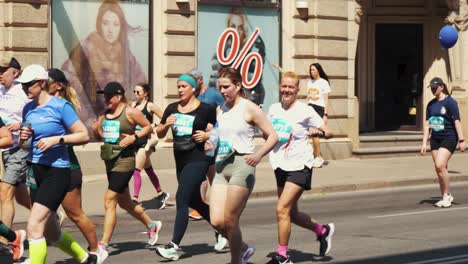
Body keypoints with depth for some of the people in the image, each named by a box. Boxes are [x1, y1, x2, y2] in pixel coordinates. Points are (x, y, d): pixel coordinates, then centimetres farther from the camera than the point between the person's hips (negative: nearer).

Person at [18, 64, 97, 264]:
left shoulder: (60, 106, -10)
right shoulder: (28, 109, 9)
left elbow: (84, 135, -10)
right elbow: (24, 145, 19)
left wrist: (56, 139, -19)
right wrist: (23, 139, -4)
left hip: (56, 172, -8)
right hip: (35, 172, 8)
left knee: (34, 227, -18)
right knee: (51, 233, 16)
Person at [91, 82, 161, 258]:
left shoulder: (130, 112, -8)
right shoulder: (105, 114, 10)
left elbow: (148, 127, -1)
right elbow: (101, 135, 19)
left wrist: (134, 137, -15)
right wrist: (96, 130, -3)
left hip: (124, 161, -8)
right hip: (110, 161, 8)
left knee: (109, 201, -13)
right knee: (124, 202, 18)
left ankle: (103, 245, -12)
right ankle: (152, 226, 40)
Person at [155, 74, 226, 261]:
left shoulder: (205, 109, -4)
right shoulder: (172, 109, 11)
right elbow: (160, 134, 14)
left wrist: (207, 135, -16)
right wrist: (166, 125, -7)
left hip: (198, 159, -7)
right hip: (180, 161, 7)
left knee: (182, 199, -16)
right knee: (194, 201, 16)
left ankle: (174, 246, -18)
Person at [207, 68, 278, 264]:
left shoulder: (249, 108, -4)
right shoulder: (221, 109, 15)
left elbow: (272, 136, -5)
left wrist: (258, 155, -22)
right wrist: (211, 144, 6)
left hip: (242, 166, -6)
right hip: (222, 167, 6)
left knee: (229, 220, -8)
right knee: (216, 221, -4)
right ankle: (244, 248, 22)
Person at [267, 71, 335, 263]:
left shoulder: (305, 111, -8)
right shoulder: (274, 109, 7)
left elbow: (328, 132, -3)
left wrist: (319, 132, -22)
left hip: (299, 166, -6)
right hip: (280, 166, 6)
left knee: (282, 209, -16)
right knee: (291, 214, 13)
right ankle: (322, 230, 39)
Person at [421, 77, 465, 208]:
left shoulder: (450, 102, -8)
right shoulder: (431, 104, 11)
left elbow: (457, 121, -10)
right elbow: (427, 124, 12)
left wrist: (461, 140, -13)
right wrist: (424, 143, 8)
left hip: (448, 138, -6)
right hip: (435, 139, 6)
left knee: (440, 166, -19)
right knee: (439, 169, 6)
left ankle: (447, 195, -5)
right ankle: (445, 197, 16)